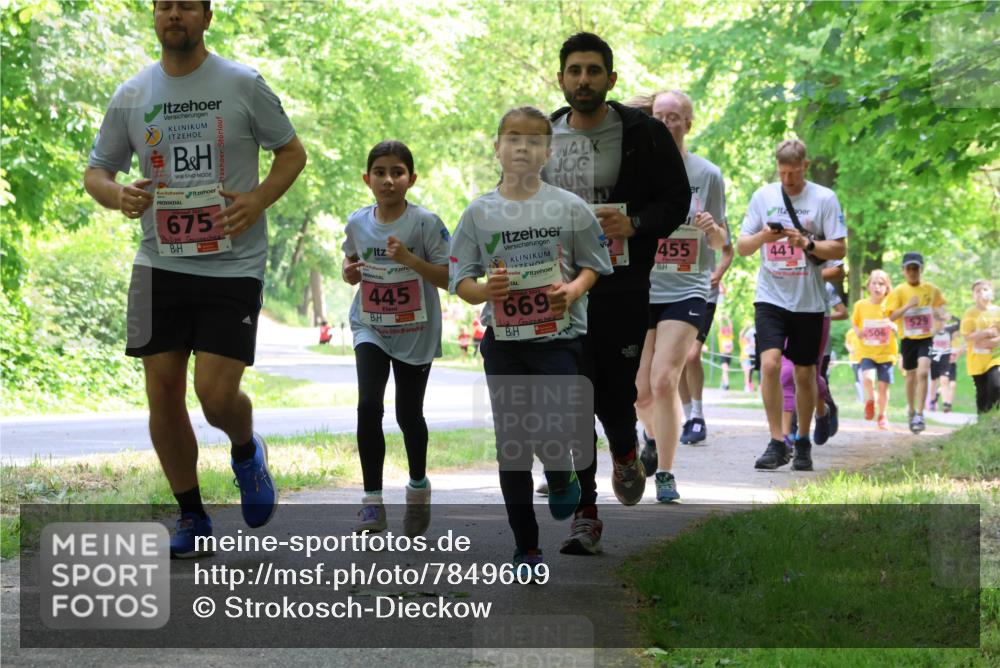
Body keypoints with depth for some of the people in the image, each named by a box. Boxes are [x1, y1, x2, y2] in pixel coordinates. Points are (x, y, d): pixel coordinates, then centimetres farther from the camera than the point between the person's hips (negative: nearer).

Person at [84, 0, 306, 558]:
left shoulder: (243, 85, -2)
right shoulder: (131, 97, 6)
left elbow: (292, 151, 7)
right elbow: (95, 171, 13)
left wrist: (258, 201, -11)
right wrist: (116, 194, -11)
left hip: (234, 266, -3)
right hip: (161, 264, 3)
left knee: (217, 393, -12)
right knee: (164, 393, 1)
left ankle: (247, 451, 25)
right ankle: (192, 519, 18)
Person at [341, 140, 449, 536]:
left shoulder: (426, 223, -13)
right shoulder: (357, 223, -2)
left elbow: (448, 278, -13)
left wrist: (409, 259, -26)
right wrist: (350, 272, -7)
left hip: (416, 333, -2)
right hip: (370, 329, 2)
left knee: (408, 414, 8)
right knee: (368, 406, -16)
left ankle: (418, 487, 35)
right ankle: (372, 501, -9)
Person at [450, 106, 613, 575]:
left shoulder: (569, 207, 0)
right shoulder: (479, 213, 3)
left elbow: (593, 265, 8)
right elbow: (460, 281, 5)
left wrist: (573, 290, -13)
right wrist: (485, 290, -16)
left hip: (560, 338, -2)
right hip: (503, 342, 2)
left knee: (552, 435, -17)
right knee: (511, 447, 4)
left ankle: (561, 479, 21)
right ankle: (526, 548, 16)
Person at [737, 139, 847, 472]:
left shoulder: (824, 198, 0)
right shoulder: (763, 196, 6)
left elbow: (839, 249, -2)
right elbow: (741, 247, 8)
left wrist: (806, 243, -18)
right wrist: (763, 237, -13)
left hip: (808, 300, -1)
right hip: (770, 296, 1)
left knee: (805, 374, 7)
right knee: (769, 363, -17)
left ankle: (803, 442, 22)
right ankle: (776, 442, -11)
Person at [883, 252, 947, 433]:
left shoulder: (931, 289, 2)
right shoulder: (899, 291, -5)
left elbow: (938, 305, 22)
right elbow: (891, 316, -11)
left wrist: (938, 313, 1)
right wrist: (908, 305, -23)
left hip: (926, 338, 0)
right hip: (908, 339, 0)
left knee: (923, 372, -19)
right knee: (911, 376, 12)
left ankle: (919, 415, -16)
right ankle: (911, 412, 32)